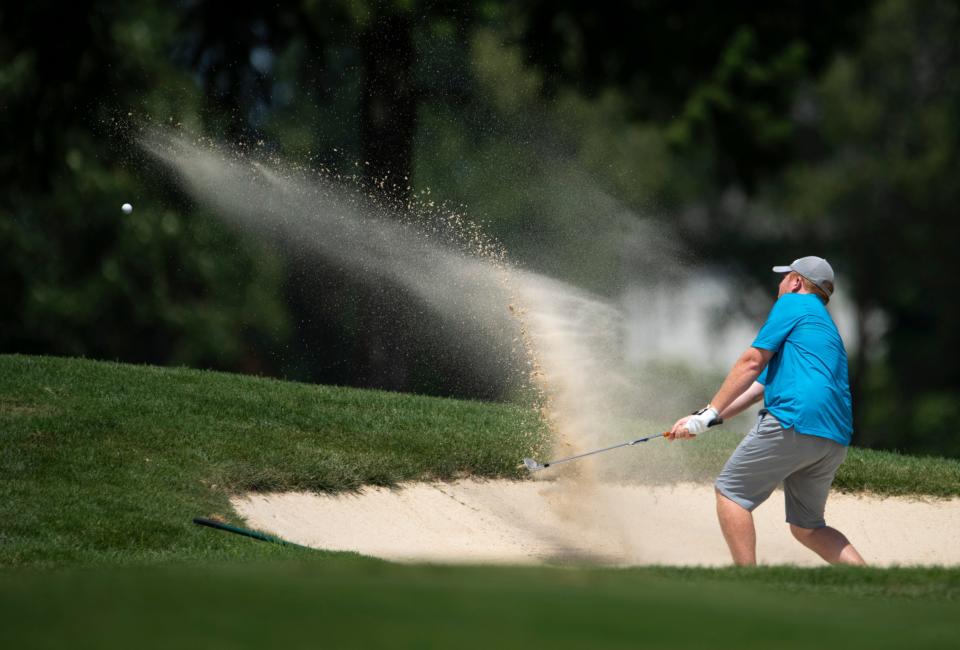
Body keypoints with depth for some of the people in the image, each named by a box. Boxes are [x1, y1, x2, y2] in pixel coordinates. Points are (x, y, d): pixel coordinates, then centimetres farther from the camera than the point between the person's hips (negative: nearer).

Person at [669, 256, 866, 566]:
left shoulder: (793, 303, 6)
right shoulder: (824, 323, 32)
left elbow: (752, 363, -3)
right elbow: (759, 386, 30)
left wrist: (709, 414, -1)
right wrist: (703, 419, 25)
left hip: (796, 421, -9)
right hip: (834, 439, 9)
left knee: (730, 491, 1)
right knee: (807, 527, 16)